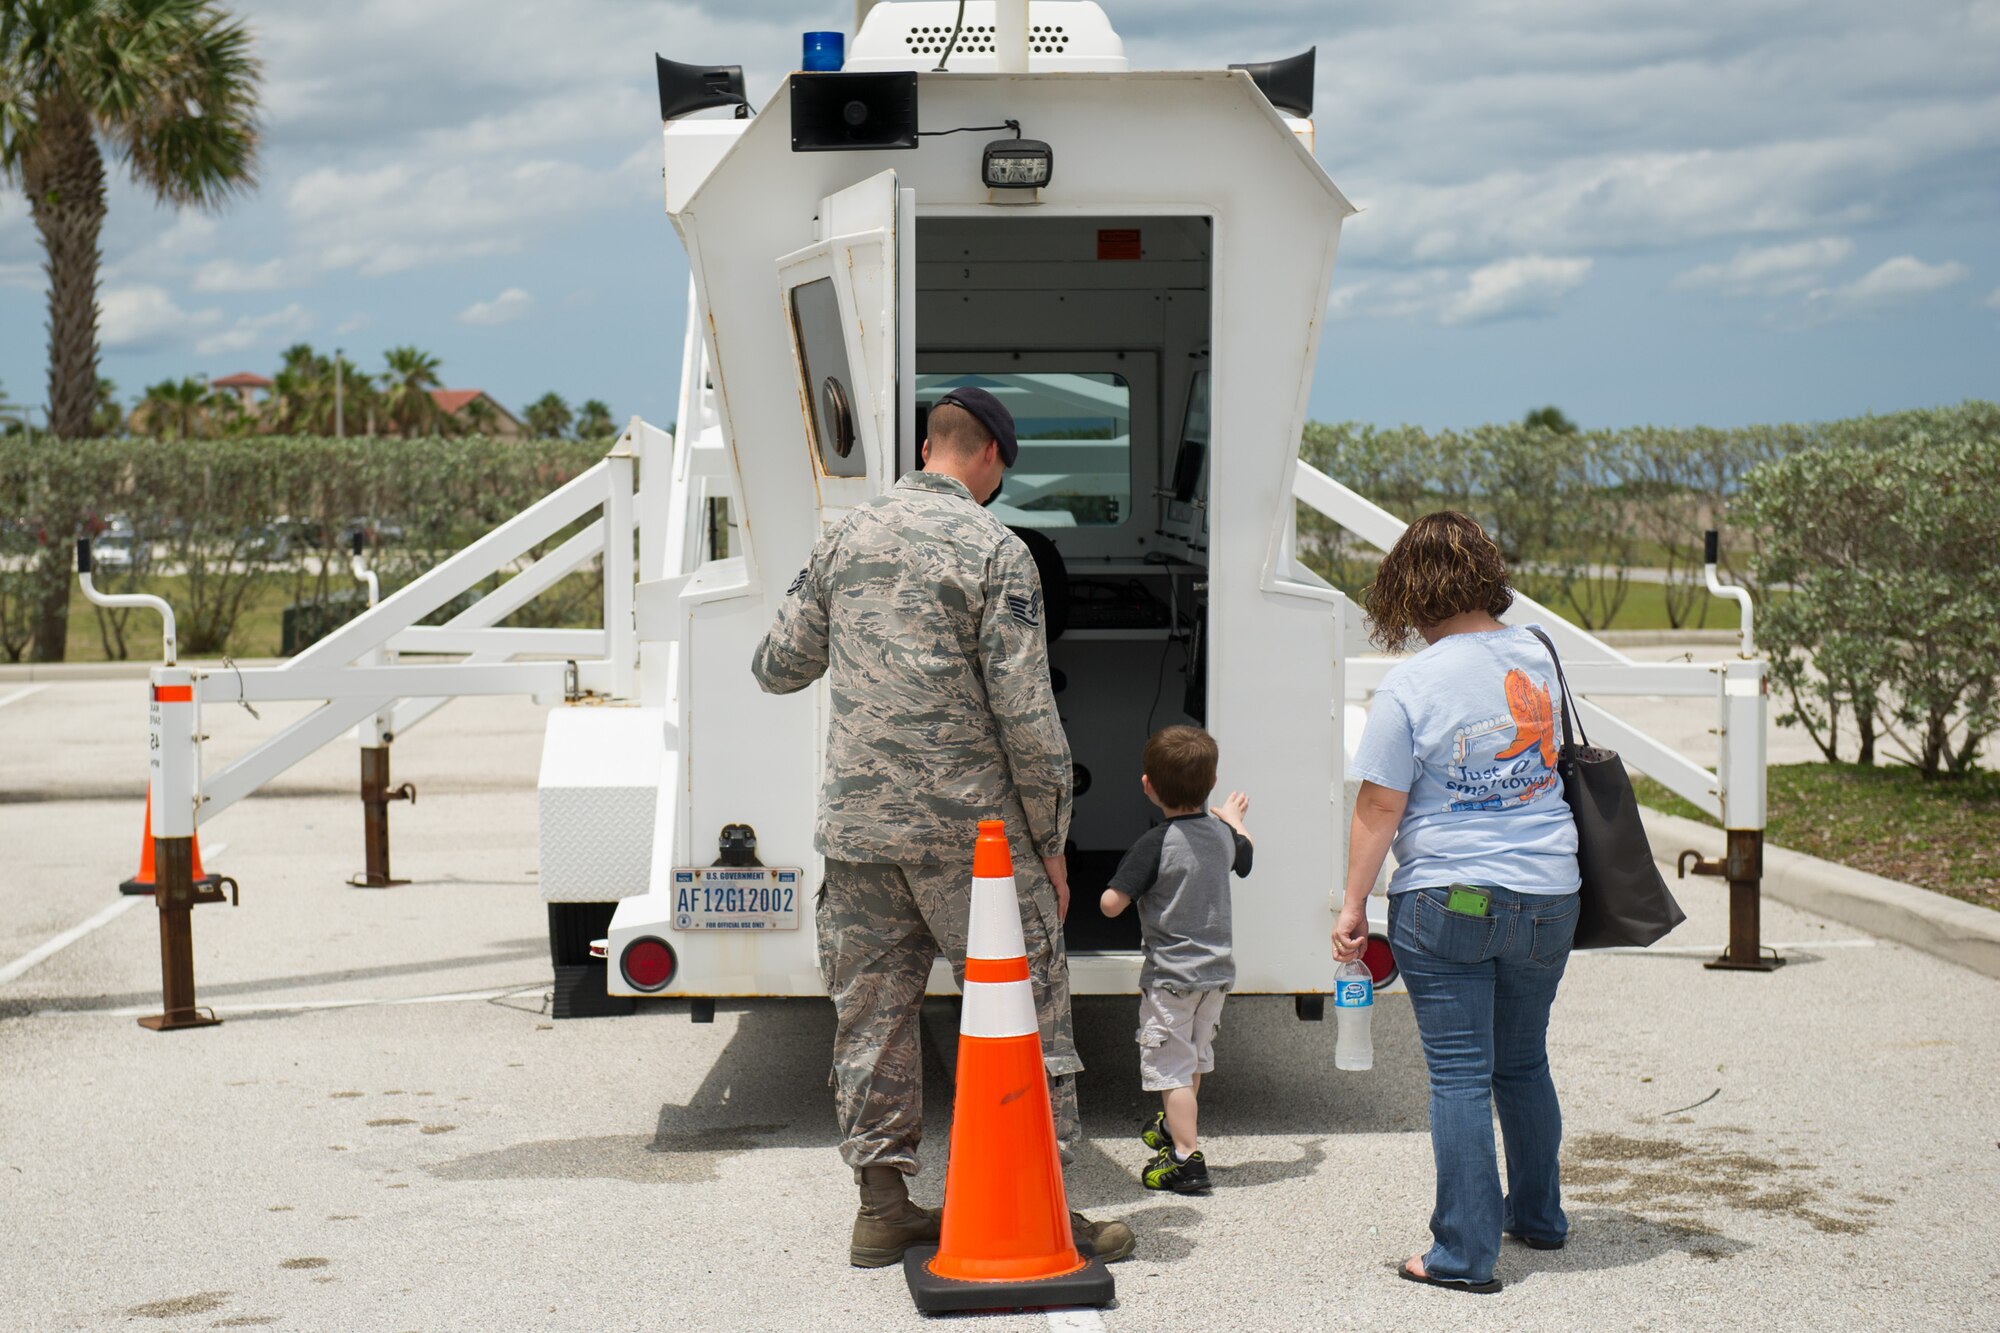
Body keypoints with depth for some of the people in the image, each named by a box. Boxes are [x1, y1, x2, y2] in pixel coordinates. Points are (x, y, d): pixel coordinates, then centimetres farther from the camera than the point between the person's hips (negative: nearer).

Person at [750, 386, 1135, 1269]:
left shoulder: (846, 538, 8)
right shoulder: (994, 550, -8)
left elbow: (778, 668, 14)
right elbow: (1026, 715, -11)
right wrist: (1051, 841, -4)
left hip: (856, 824, 5)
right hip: (970, 827, -5)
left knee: (871, 1017, 10)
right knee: (1025, 1007, 5)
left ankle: (882, 1208, 16)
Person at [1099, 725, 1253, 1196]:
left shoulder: (1156, 843, -20)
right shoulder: (1222, 834, 0)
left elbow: (1111, 904, -23)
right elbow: (1244, 856, 26)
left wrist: (1110, 892, 1)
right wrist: (1235, 819, 45)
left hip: (1171, 975, -7)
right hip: (1217, 970, 7)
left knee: (1170, 1065, -2)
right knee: (1196, 1055, 24)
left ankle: (1187, 1158, -6)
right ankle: (1174, 1126, 45)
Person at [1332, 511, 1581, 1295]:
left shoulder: (1412, 686, -14)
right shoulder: (1536, 660, 4)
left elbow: (1380, 805, -11)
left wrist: (1353, 905, -4)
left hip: (1446, 904, -5)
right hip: (1547, 898, 6)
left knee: (1460, 1077, 0)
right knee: (1524, 1063, 21)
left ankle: (1466, 1253, 3)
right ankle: (1539, 1217, 34)